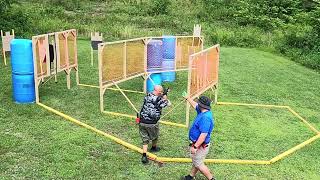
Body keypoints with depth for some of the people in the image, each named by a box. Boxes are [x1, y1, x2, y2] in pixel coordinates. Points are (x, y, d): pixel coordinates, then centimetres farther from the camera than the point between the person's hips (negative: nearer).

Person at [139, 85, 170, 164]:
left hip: (142, 122, 4)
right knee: (155, 136, 26)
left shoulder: (147, 96, 1)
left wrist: (162, 96, 19)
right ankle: (153, 148, 50)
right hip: (152, 123, -4)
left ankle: (144, 156, 3)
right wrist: (165, 96, 17)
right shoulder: (159, 100, -15)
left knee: (145, 139, 13)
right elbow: (167, 103, 3)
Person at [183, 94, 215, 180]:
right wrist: (187, 98, 34)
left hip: (201, 145, -10)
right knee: (196, 162, 24)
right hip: (197, 143, 10)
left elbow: (203, 135, -33)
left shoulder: (205, 117, -30)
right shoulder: (202, 112, 0)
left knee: (198, 164, 3)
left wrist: (195, 146, -32)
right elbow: (195, 105, 22)